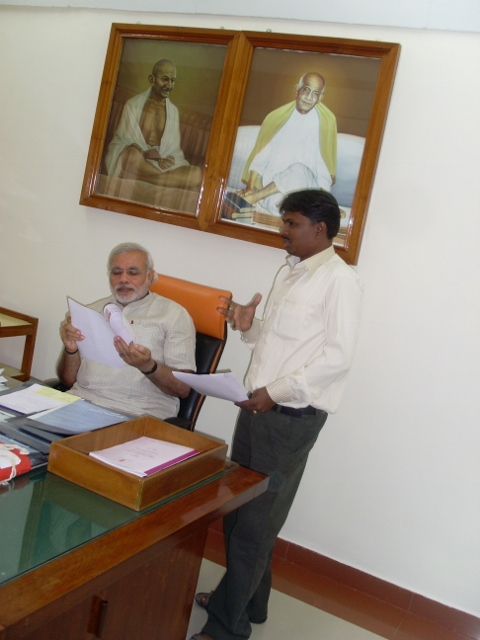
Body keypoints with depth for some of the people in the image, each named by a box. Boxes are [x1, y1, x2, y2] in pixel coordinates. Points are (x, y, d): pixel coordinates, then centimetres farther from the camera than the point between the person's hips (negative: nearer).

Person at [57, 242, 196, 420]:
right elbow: (68, 381, 15)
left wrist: (147, 366, -20)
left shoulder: (174, 314, 6)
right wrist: (71, 350, -6)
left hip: (137, 414, -5)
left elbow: (183, 388, -2)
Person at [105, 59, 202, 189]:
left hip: (161, 162, 4)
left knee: (196, 174, -23)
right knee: (133, 154, -41)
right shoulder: (133, 104, 3)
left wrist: (163, 158, -15)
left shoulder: (173, 111, 15)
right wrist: (145, 153, -23)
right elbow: (124, 139, -5)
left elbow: (174, 147, 9)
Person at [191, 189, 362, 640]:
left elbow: (338, 357, -17)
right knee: (236, 508, 17)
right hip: (257, 406, 8)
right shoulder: (288, 272, 14)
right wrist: (248, 327, 1)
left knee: (255, 521, 2)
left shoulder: (339, 280, -12)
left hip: (292, 416, -8)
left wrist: (276, 391, -19)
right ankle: (246, 600, 37)